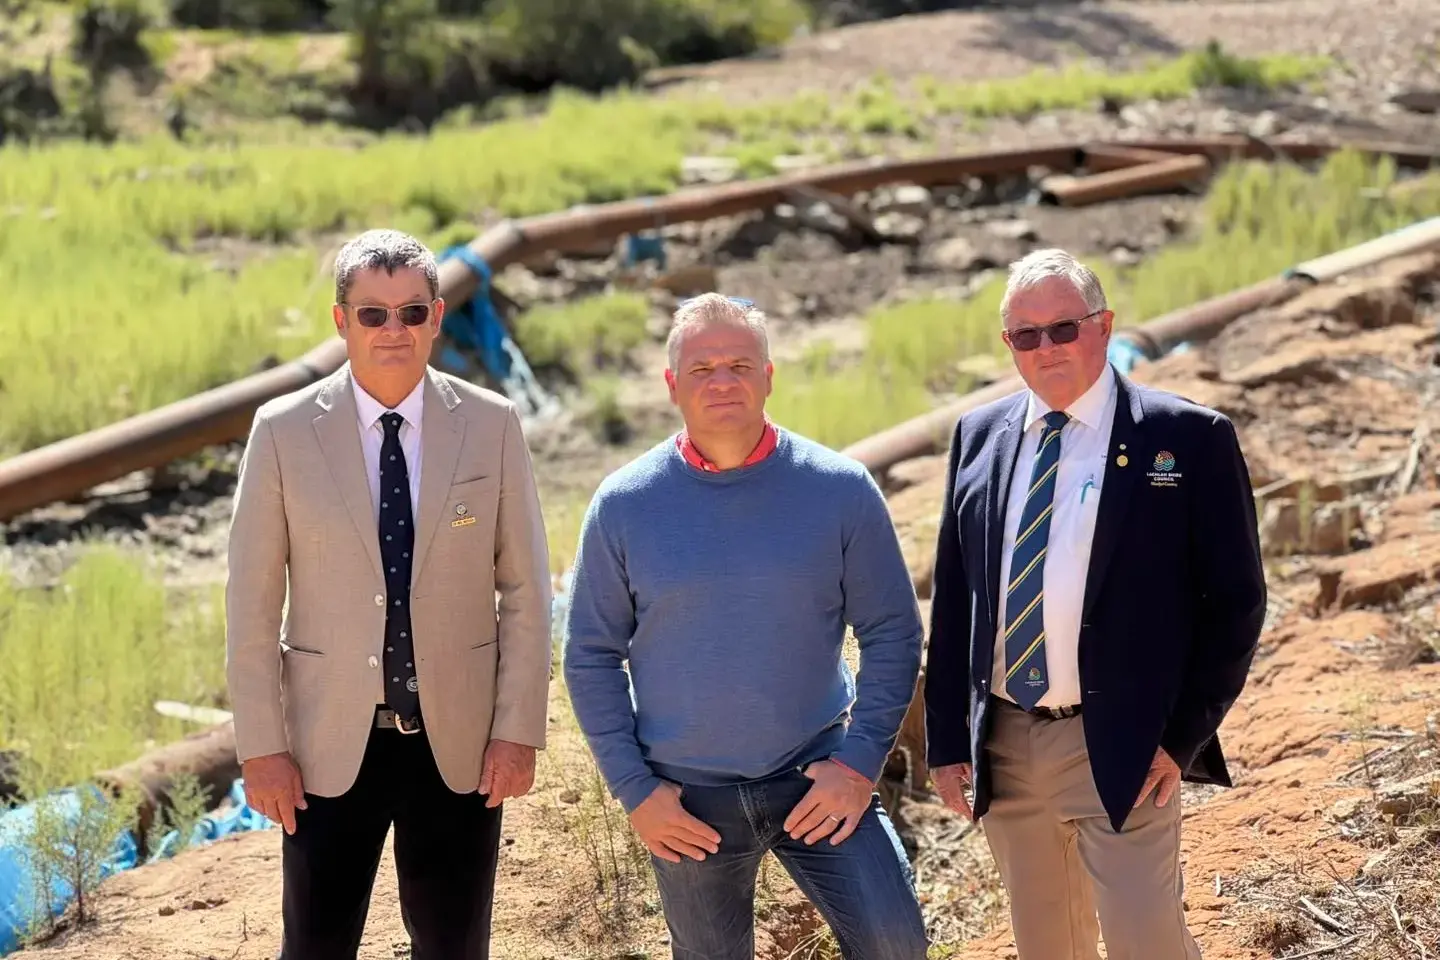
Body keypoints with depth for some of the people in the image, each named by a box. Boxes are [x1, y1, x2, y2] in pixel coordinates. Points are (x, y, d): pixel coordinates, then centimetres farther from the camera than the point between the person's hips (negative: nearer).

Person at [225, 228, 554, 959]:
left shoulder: (491, 425, -3)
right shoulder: (284, 431, -5)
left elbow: (525, 590, 1)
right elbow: (252, 602, -3)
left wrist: (519, 730, -4)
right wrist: (261, 745, -5)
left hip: (459, 742, 1)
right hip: (332, 742, -1)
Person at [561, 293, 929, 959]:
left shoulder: (841, 489, -5)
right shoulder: (623, 505, -4)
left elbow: (893, 633, -1)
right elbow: (591, 656, 1)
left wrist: (861, 763, -8)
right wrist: (633, 789, -5)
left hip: (817, 779, -1)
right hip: (687, 799, 1)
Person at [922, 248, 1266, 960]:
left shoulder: (1190, 438, -5)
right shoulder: (978, 437, 7)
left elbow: (1235, 601, -4)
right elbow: (953, 599, 11)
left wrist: (1184, 737, -8)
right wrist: (945, 739, 7)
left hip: (1122, 749, -4)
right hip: (1002, 746, 4)